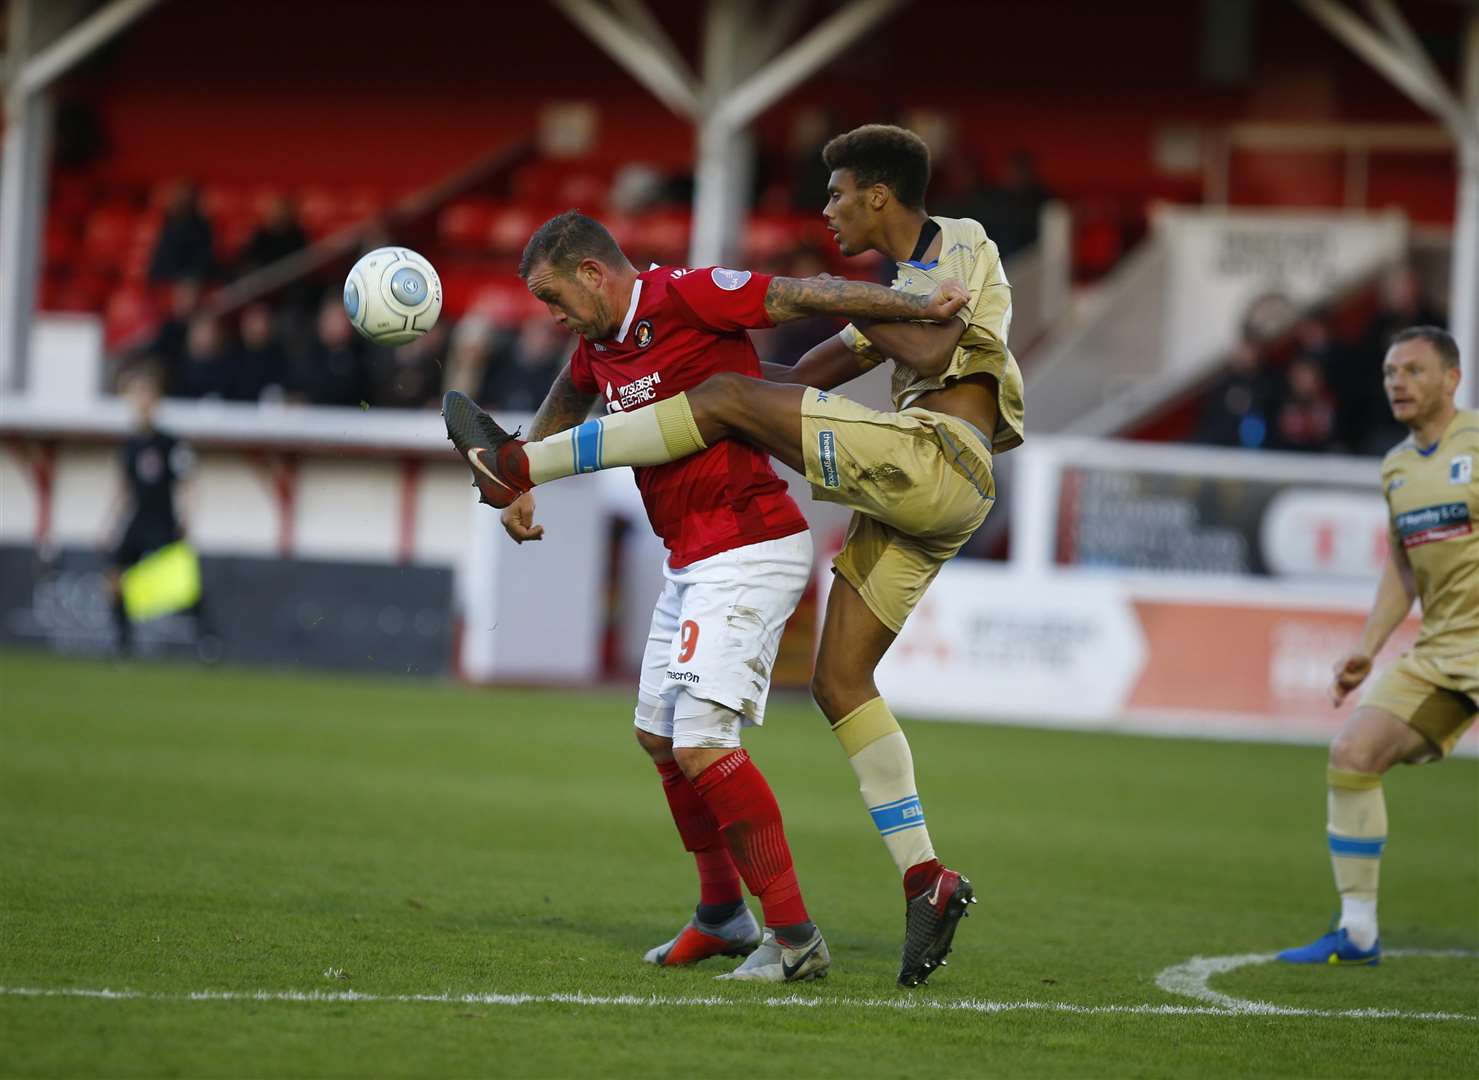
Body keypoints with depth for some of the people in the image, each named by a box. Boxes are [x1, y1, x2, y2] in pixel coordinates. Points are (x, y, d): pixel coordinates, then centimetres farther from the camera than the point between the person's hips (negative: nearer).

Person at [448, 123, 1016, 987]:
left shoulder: (960, 246, 3)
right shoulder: (900, 290, 30)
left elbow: (933, 354, -15)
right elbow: (812, 379, 31)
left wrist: (826, 298, -6)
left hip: (934, 459, -10)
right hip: (912, 501, 10)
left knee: (730, 401, -11)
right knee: (839, 681, 4)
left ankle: (526, 464, -9)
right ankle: (927, 881, 0)